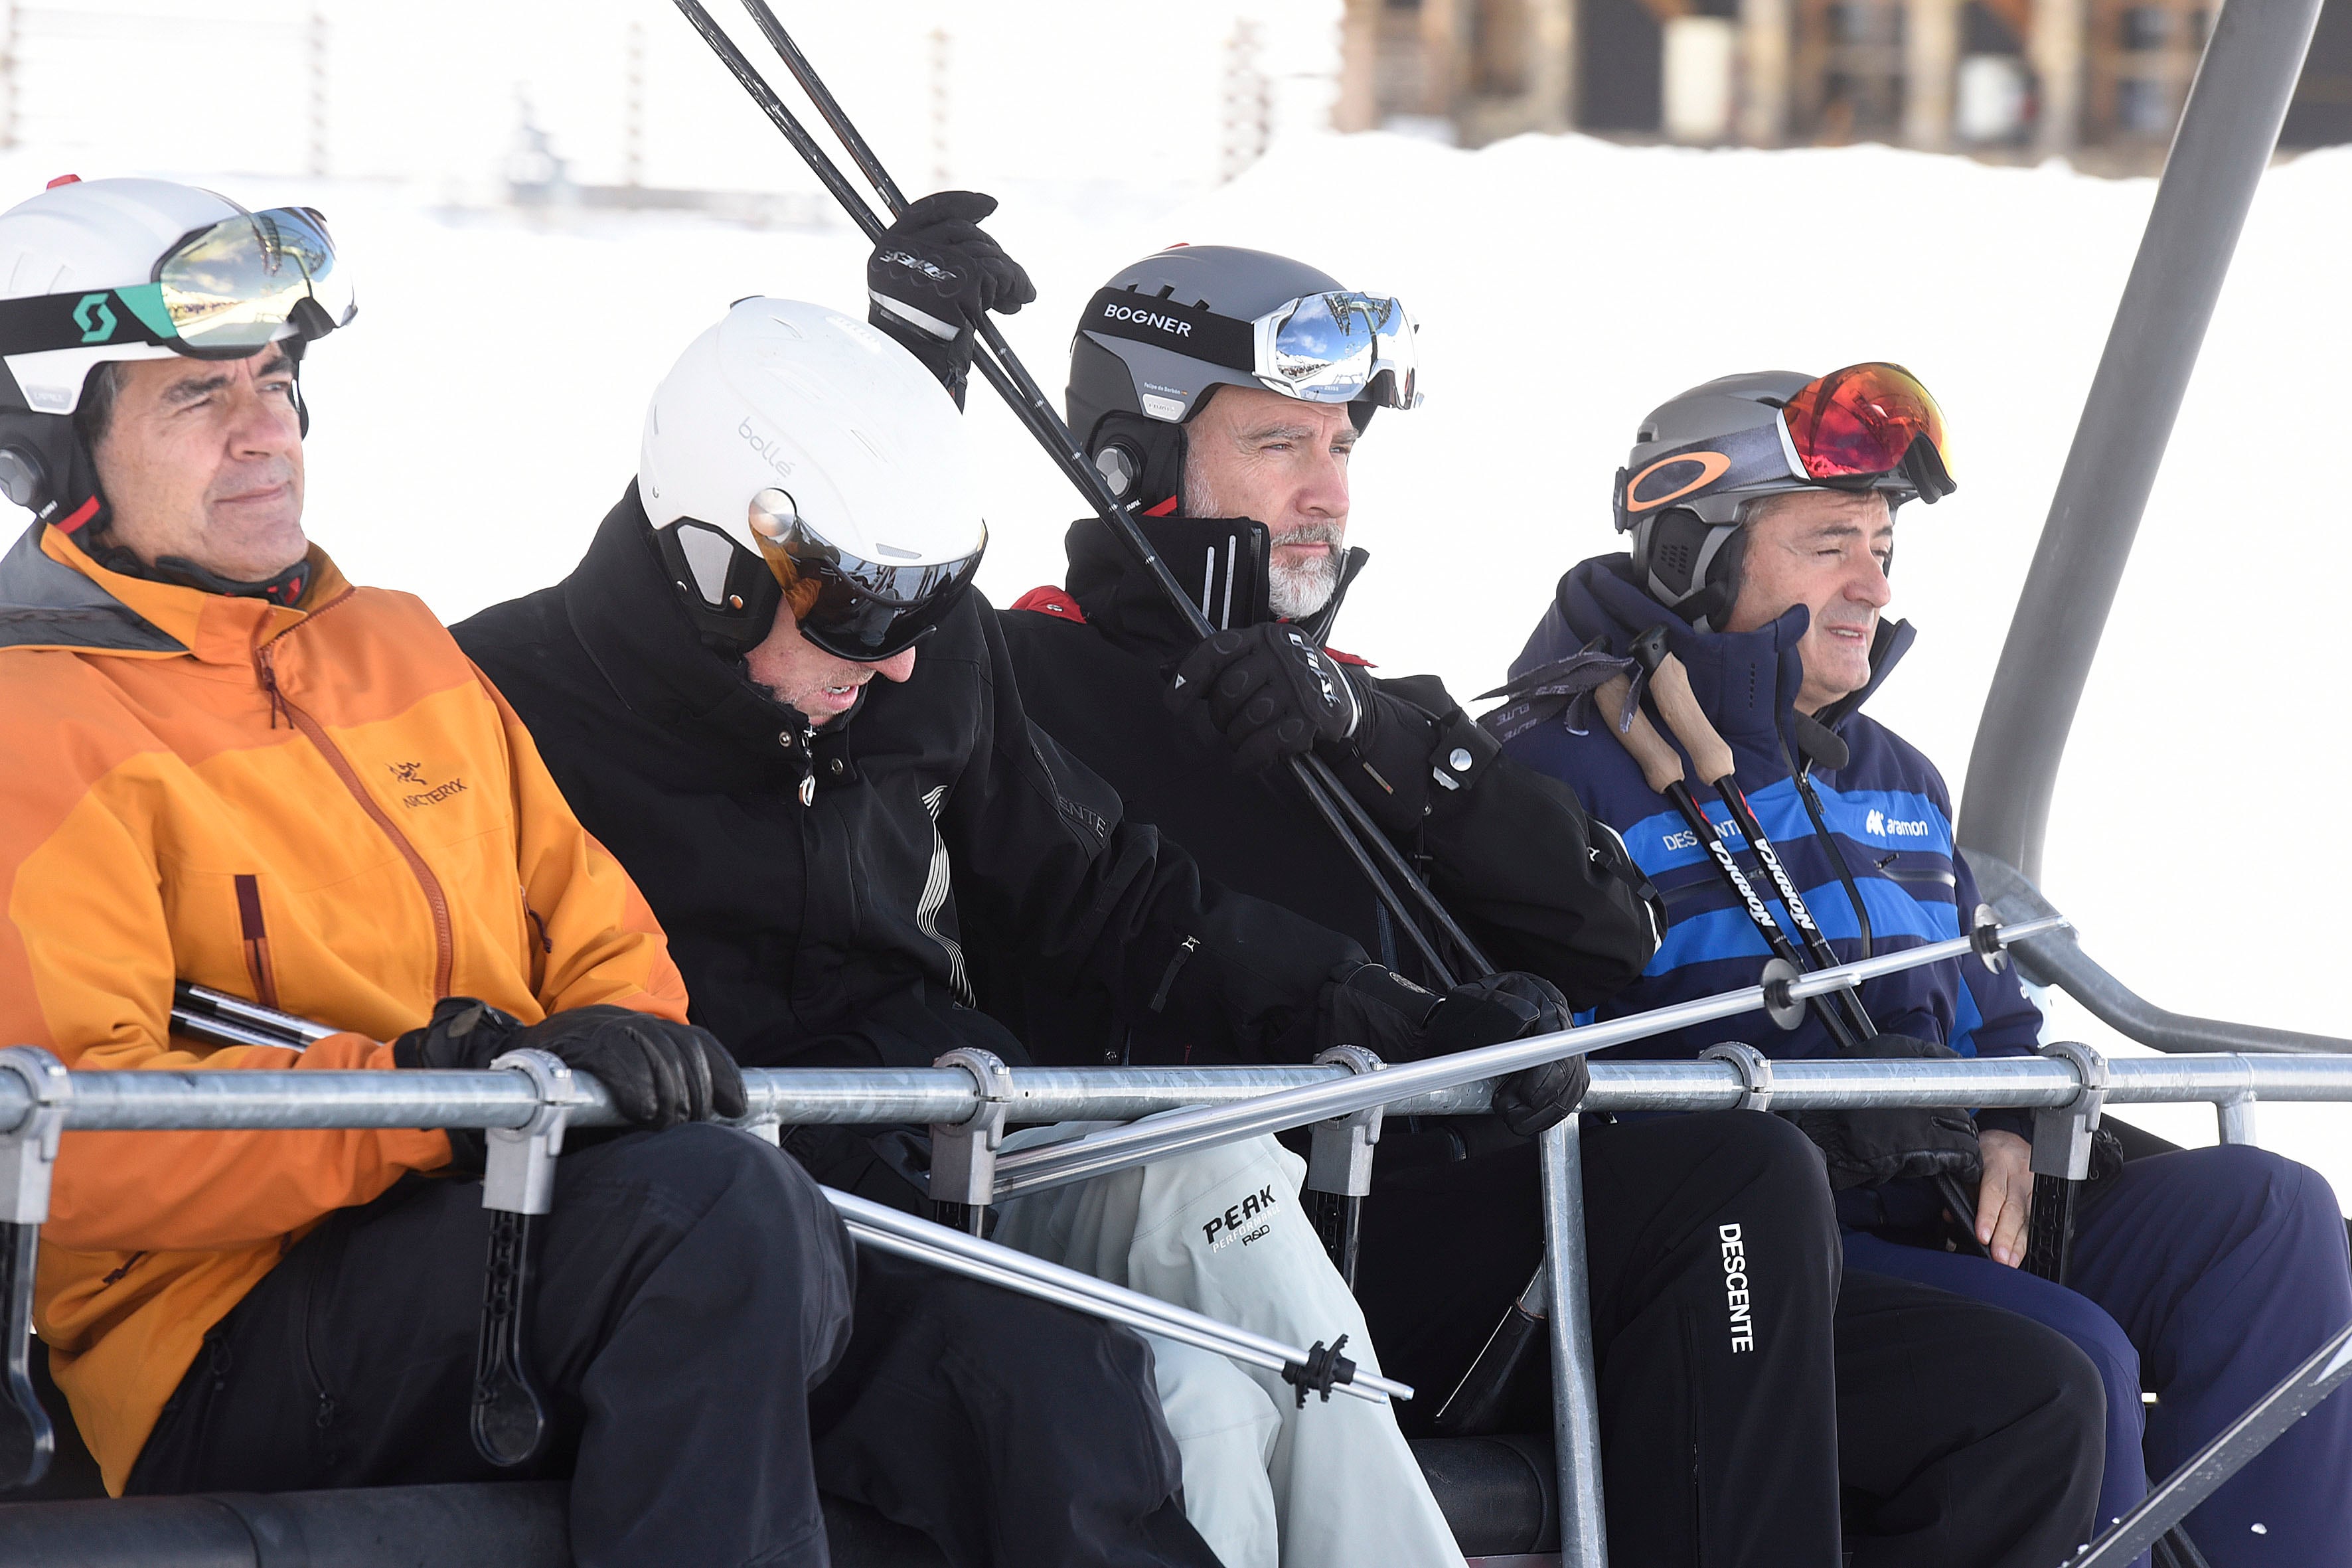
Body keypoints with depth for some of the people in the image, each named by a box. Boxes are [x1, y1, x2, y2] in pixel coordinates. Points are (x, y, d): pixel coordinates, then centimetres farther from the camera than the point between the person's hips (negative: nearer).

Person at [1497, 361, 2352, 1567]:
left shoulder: (1895, 782, 23)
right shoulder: (1575, 774, -3)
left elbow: (1986, 1013, 28)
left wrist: (2006, 1130, 2)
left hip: (1941, 1217, 8)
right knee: (2063, 1361, -31)